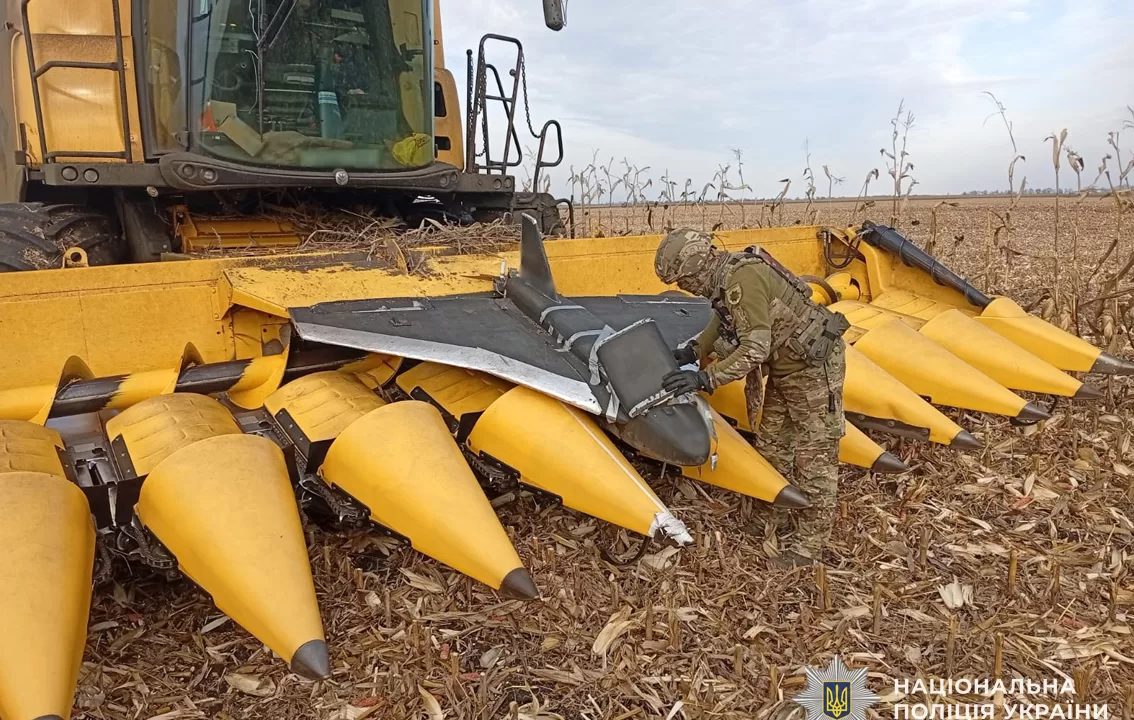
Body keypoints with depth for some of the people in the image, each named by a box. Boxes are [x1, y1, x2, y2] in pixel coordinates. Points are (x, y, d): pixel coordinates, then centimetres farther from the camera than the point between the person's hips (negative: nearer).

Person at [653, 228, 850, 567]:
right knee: (771, 446, 15)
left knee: (814, 455, 0)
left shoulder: (744, 278, -28)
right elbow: (721, 321, 16)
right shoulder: (725, 278, 1)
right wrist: (694, 352, 0)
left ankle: (809, 543, 10)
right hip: (785, 368, 10)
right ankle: (781, 521, 30)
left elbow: (756, 348, -30)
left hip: (815, 365, -10)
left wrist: (706, 378, -29)